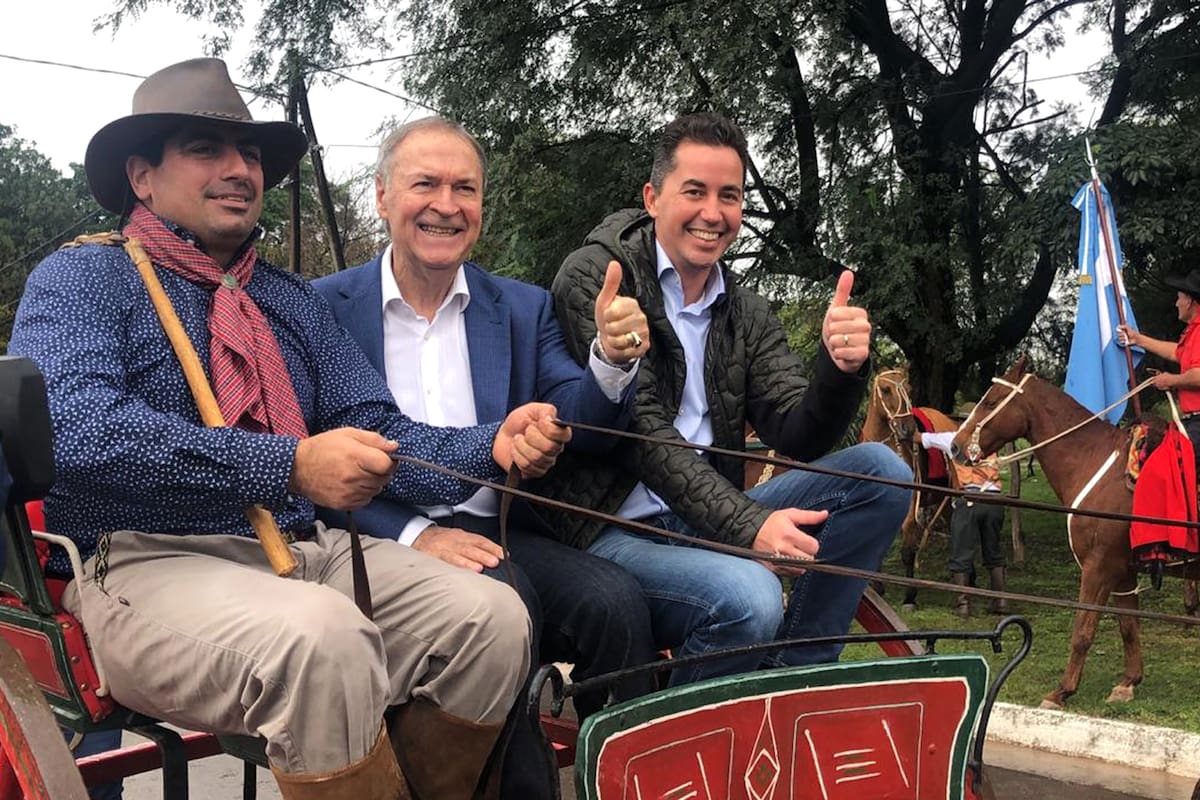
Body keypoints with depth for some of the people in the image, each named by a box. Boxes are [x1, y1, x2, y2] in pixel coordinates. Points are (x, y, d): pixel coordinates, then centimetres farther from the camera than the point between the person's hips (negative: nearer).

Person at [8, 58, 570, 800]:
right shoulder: (82, 279, 2)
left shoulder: (294, 300, 20)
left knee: (491, 615, -15)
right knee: (321, 634, -34)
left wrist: (492, 446, -10)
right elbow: (78, 427, -18)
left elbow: (379, 432, 11)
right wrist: (291, 466, -23)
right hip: (151, 565, -5)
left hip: (309, 553, 6)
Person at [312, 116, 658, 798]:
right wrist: (412, 532, -18)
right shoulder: (326, 307, 3)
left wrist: (614, 360, -20)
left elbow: (577, 428, 1)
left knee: (616, 599, -24)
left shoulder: (525, 308, 12)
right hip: (385, 543, -3)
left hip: (498, 535, 3)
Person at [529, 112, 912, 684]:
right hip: (611, 527, -6)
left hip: (709, 523, 7)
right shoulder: (595, 276, -5)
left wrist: (840, 368, -18)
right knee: (748, 597, -33)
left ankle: (794, 679, -2)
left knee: (880, 472, -7)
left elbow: (798, 436, 4)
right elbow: (638, 427, -15)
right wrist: (747, 523, -23)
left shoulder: (746, 313, 13)